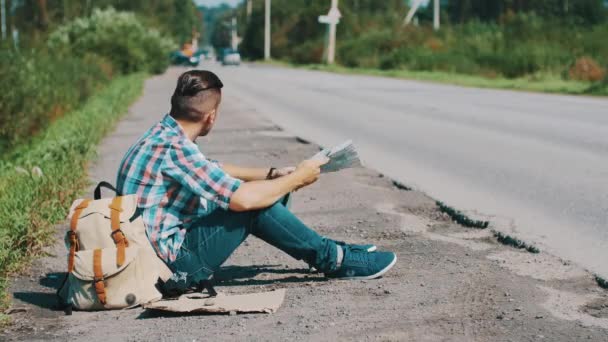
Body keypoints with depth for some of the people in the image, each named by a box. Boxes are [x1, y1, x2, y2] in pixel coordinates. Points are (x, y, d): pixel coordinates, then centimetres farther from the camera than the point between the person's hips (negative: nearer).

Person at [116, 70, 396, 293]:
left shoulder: (164, 134, 7)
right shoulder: (173, 148, -24)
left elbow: (216, 172, 23)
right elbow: (242, 198, -29)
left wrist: (272, 174, 15)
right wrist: (297, 178, -13)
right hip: (174, 264, -10)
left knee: (262, 191, 13)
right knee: (256, 204, -16)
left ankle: (326, 249, 22)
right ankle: (335, 261, -1)